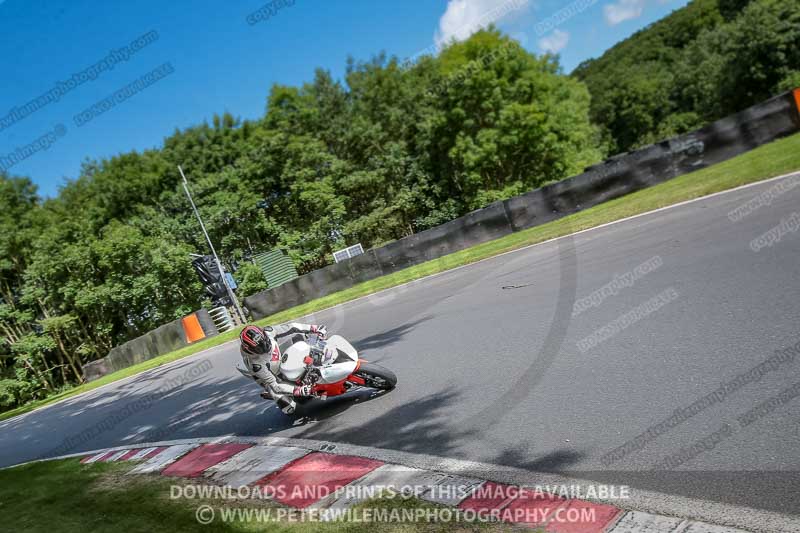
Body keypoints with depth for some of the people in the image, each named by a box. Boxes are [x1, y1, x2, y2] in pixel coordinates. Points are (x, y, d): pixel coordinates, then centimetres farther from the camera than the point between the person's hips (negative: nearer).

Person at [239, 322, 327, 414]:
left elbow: (290, 328, -18)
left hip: (281, 363, 6)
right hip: (268, 377, -6)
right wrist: (298, 390, -41)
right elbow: (273, 385, -34)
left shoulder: (267, 332, -29)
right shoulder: (255, 364, -40)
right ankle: (269, 394, 17)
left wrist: (314, 328, -21)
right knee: (289, 408, -10)